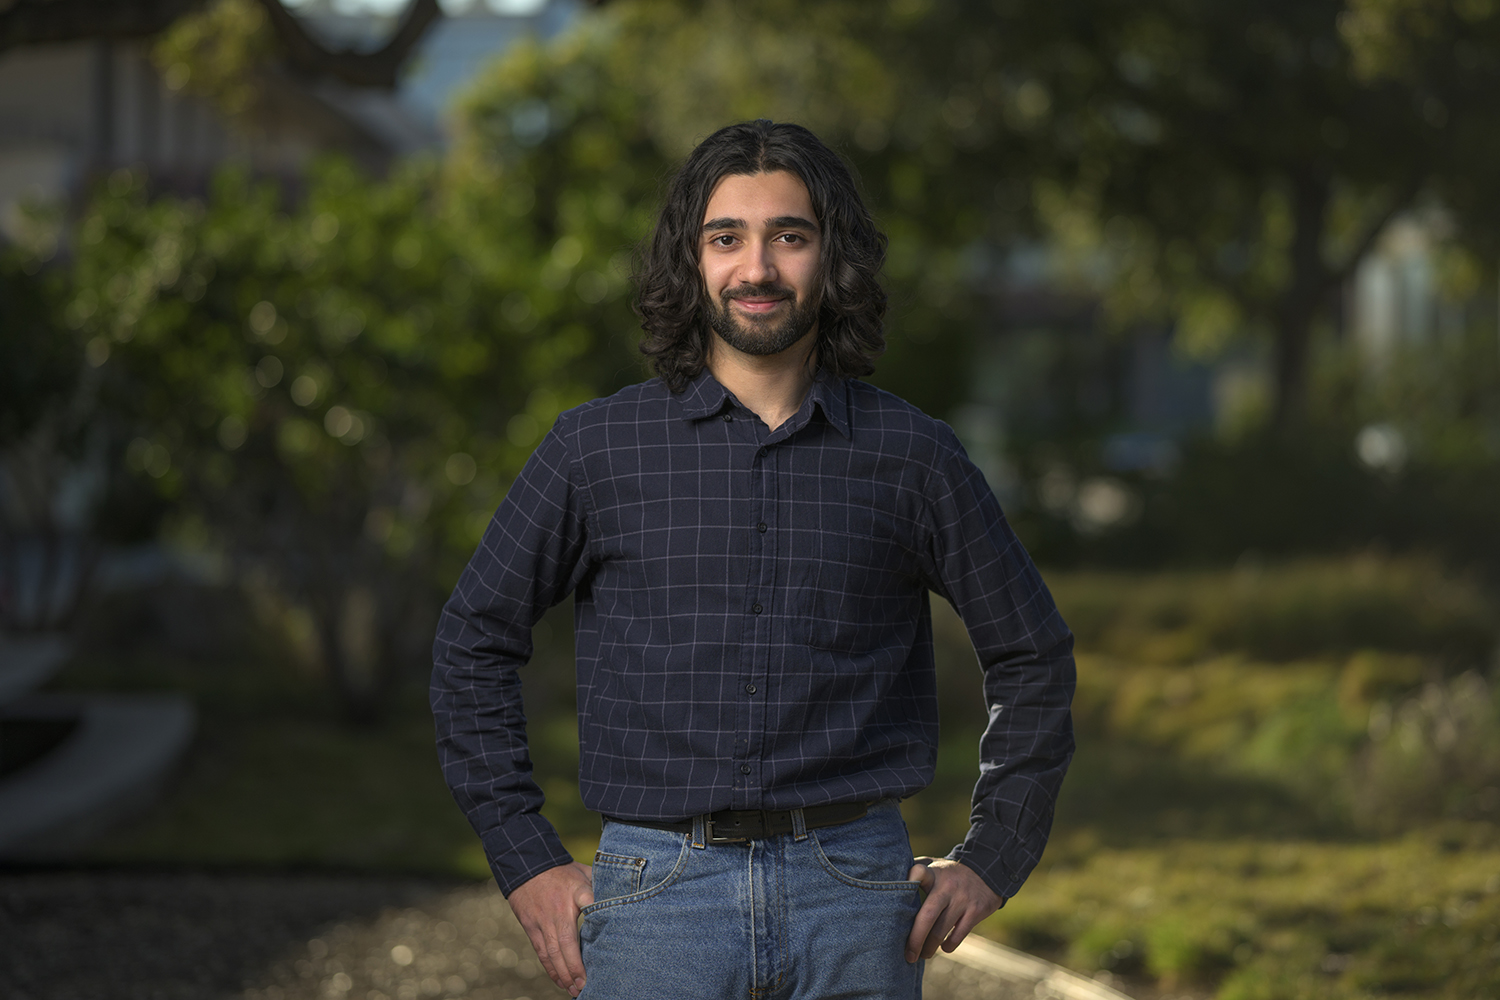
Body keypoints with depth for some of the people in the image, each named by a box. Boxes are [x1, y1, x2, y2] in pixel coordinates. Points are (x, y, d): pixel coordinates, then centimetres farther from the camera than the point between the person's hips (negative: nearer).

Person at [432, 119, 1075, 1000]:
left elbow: (1033, 653, 15)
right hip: (659, 888, -1)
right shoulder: (597, 449, 3)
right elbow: (476, 639, 10)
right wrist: (526, 861, 5)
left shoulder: (912, 456, 5)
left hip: (855, 898, 1)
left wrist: (993, 861, 9)